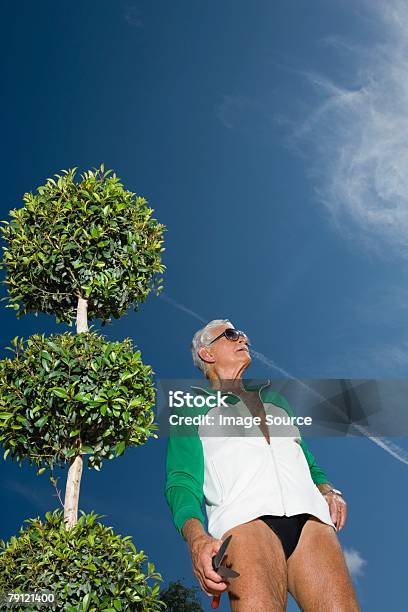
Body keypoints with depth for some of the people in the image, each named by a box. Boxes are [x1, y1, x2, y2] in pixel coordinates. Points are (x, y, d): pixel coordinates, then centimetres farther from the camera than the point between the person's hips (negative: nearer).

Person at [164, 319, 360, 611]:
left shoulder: (274, 397, 35)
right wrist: (197, 539, -15)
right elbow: (181, 482, 6)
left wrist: (328, 490, 9)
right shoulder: (193, 407, 20)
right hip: (244, 517, -4)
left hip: (310, 515, 4)